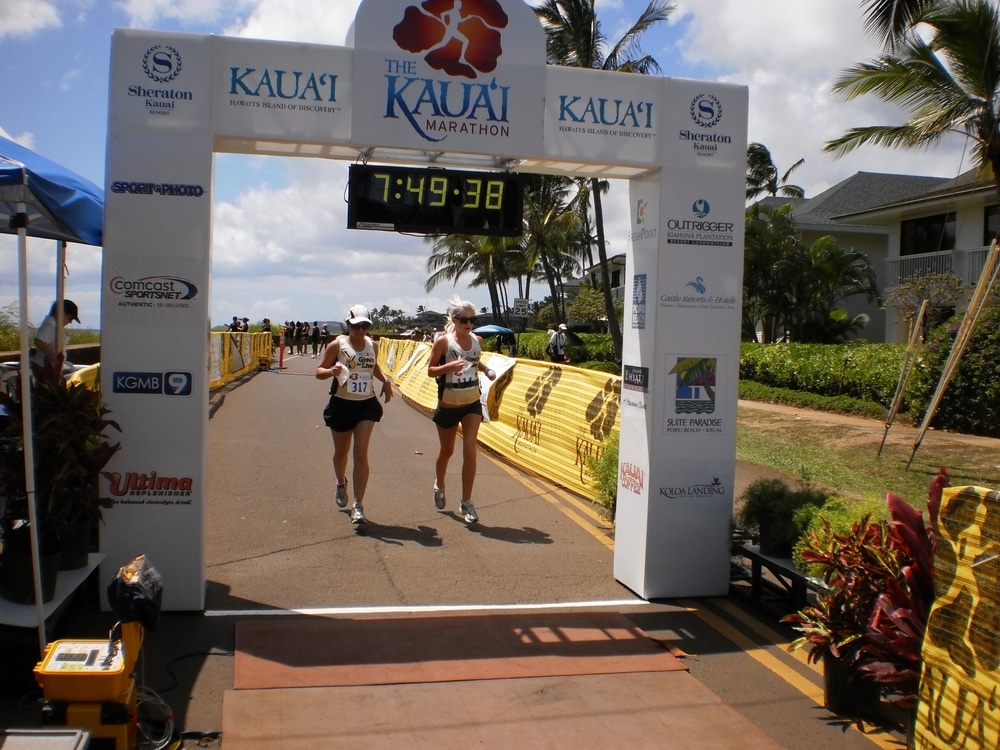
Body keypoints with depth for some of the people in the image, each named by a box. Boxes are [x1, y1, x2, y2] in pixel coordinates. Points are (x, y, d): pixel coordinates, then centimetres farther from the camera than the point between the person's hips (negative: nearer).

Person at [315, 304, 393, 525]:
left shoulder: (373, 346, 3)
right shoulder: (337, 344, -8)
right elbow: (319, 371, -6)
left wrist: (385, 381, 5)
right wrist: (331, 371, -28)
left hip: (367, 405, 1)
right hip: (341, 404, -1)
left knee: (361, 453, -10)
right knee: (341, 451, 16)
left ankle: (358, 506, -8)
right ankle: (341, 484, 49)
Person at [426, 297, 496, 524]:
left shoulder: (477, 340, -1)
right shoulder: (443, 341, -14)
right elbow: (430, 371, -10)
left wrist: (487, 371, 0)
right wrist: (449, 366, -29)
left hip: (472, 404, 2)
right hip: (448, 406, -2)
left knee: (470, 452, -7)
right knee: (446, 451, 16)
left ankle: (466, 503, 3)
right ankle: (439, 486, 45)